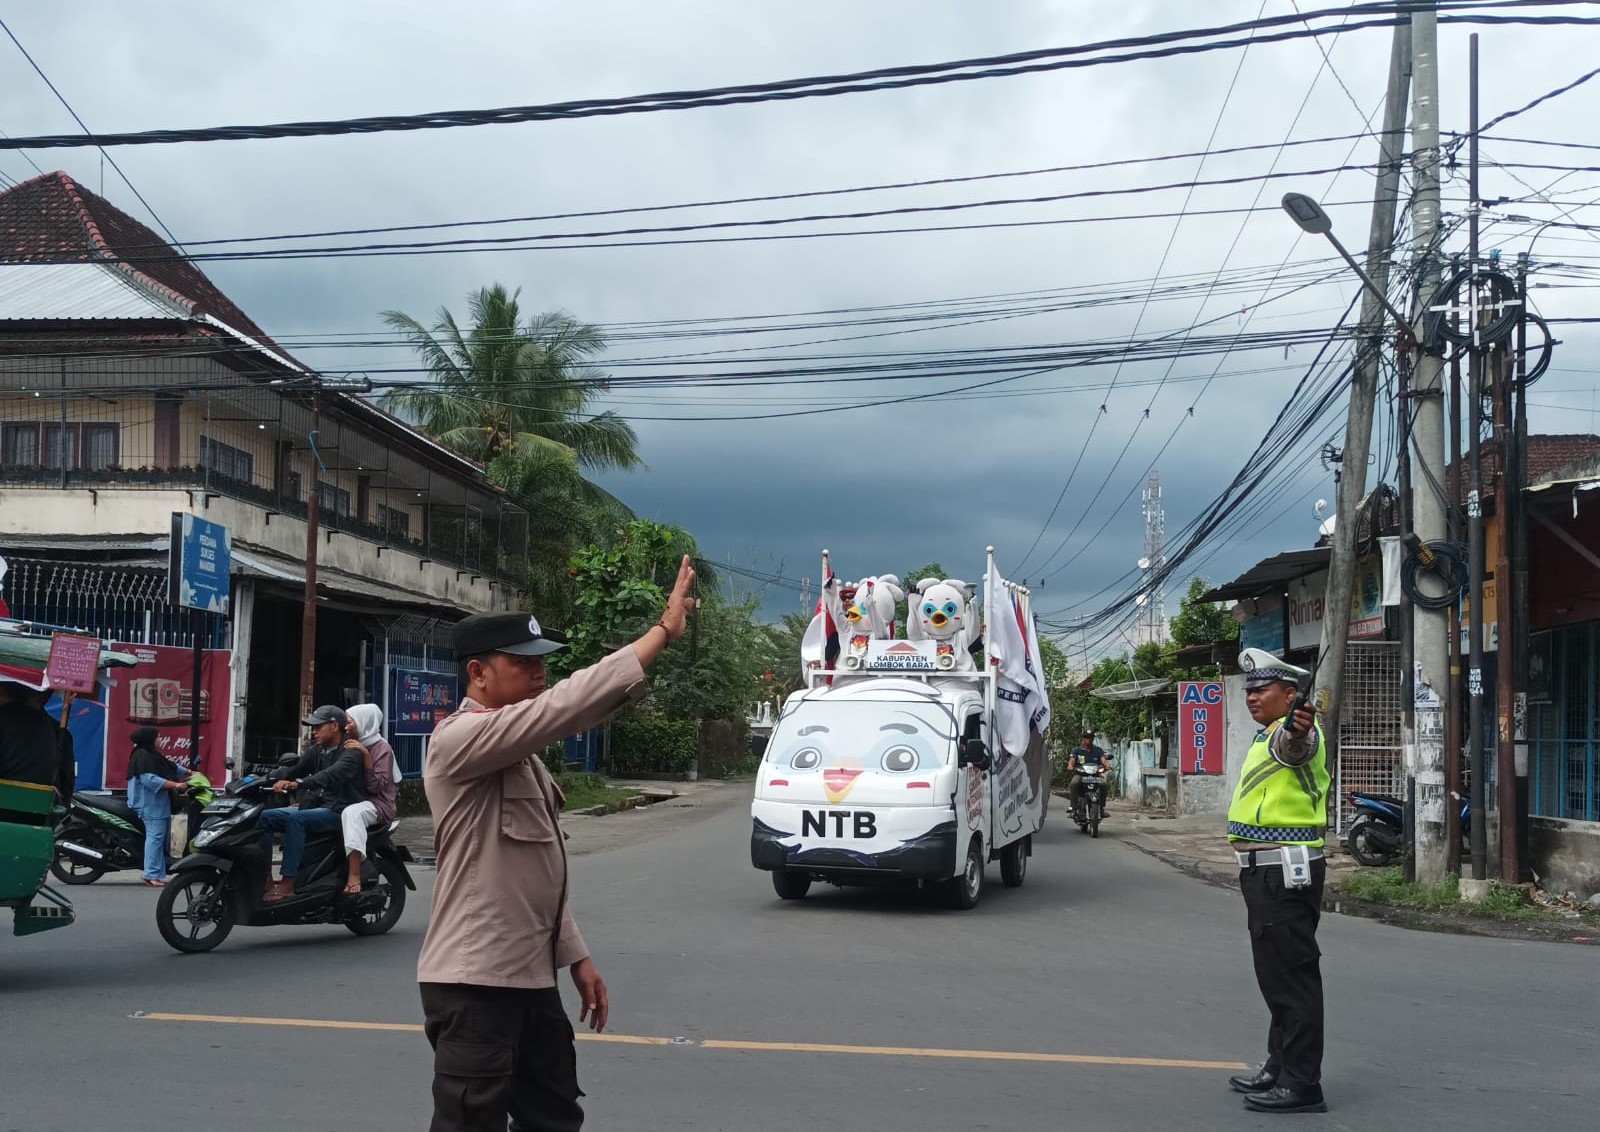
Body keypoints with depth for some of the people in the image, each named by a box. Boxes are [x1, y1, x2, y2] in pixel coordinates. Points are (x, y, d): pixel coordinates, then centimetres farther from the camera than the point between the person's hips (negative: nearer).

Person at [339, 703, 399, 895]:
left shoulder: (381, 747, -6)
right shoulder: (355, 746, 18)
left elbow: (376, 786, -17)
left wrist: (366, 755, -21)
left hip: (378, 803, -8)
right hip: (354, 799, 8)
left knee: (352, 813, -38)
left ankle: (354, 875, -47)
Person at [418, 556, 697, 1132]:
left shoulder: (519, 753, 16)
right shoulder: (458, 741, -16)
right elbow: (564, 707, -28)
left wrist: (576, 956, 17)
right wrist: (662, 631, -26)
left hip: (531, 979, 10)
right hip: (474, 984, -10)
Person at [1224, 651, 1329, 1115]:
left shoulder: (1294, 734, -16)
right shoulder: (1270, 736, 17)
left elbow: (1296, 743, -41)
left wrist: (1299, 729, -62)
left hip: (1285, 871, -11)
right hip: (1269, 870, 11)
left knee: (1291, 974, -9)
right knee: (1276, 973, 18)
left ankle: (1301, 1085, -5)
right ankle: (1280, 1068, 30)